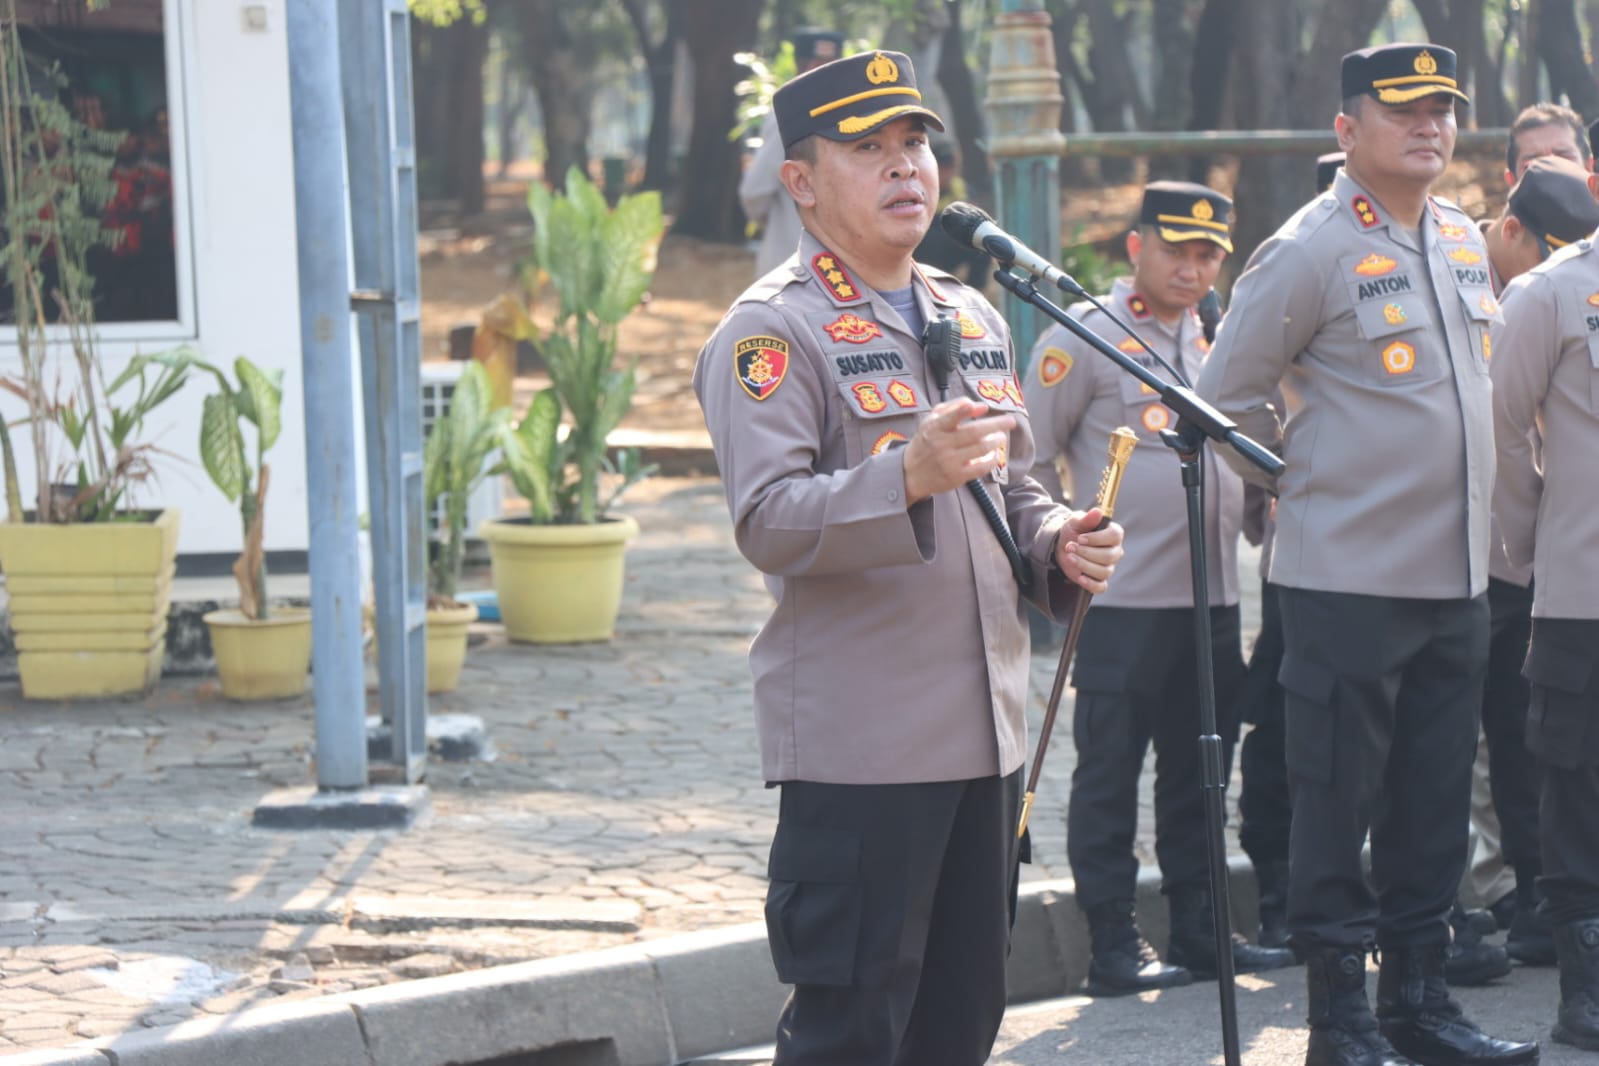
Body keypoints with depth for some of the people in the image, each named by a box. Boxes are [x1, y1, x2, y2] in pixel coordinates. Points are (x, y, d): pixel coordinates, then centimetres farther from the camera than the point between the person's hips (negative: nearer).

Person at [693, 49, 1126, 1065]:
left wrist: (1060, 545, 5)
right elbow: (767, 523, -18)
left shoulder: (976, 321, 17)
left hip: (989, 735, 8)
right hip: (859, 744, -8)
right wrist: (909, 474, -33)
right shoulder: (773, 330, -7)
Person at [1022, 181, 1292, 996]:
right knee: (1110, 769, -2)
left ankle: (1198, 929, 18)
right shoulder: (1084, 338, -5)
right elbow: (1030, 462, -5)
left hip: (1214, 595, 6)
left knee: (1197, 769, 10)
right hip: (1123, 598, -6)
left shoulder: (1216, 343, 16)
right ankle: (1114, 944, 2)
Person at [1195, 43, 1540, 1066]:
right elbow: (1230, 395, -6)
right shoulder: (1309, 250, -10)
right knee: (1338, 801, -1)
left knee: (1436, 803, 11)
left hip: (1458, 576, 7)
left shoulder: (1465, 239, 11)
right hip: (1350, 578, -7)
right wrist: (1304, 482, 1)